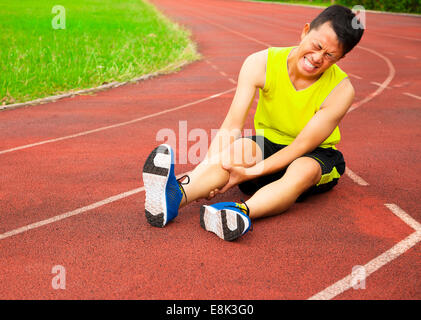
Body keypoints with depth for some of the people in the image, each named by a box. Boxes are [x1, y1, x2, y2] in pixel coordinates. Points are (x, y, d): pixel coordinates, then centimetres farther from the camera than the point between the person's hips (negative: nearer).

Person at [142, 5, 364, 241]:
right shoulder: (260, 64, -17)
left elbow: (301, 145, -24)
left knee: (304, 169, -37)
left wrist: (251, 172, -34)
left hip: (315, 154, -1)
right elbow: (232, 126, -22)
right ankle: (174, 198, -56)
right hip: (267, 144, 1)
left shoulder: (341, 90, -21)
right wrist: (210, 167, -38)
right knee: (240, 147, -33)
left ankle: (243, 212, -62)